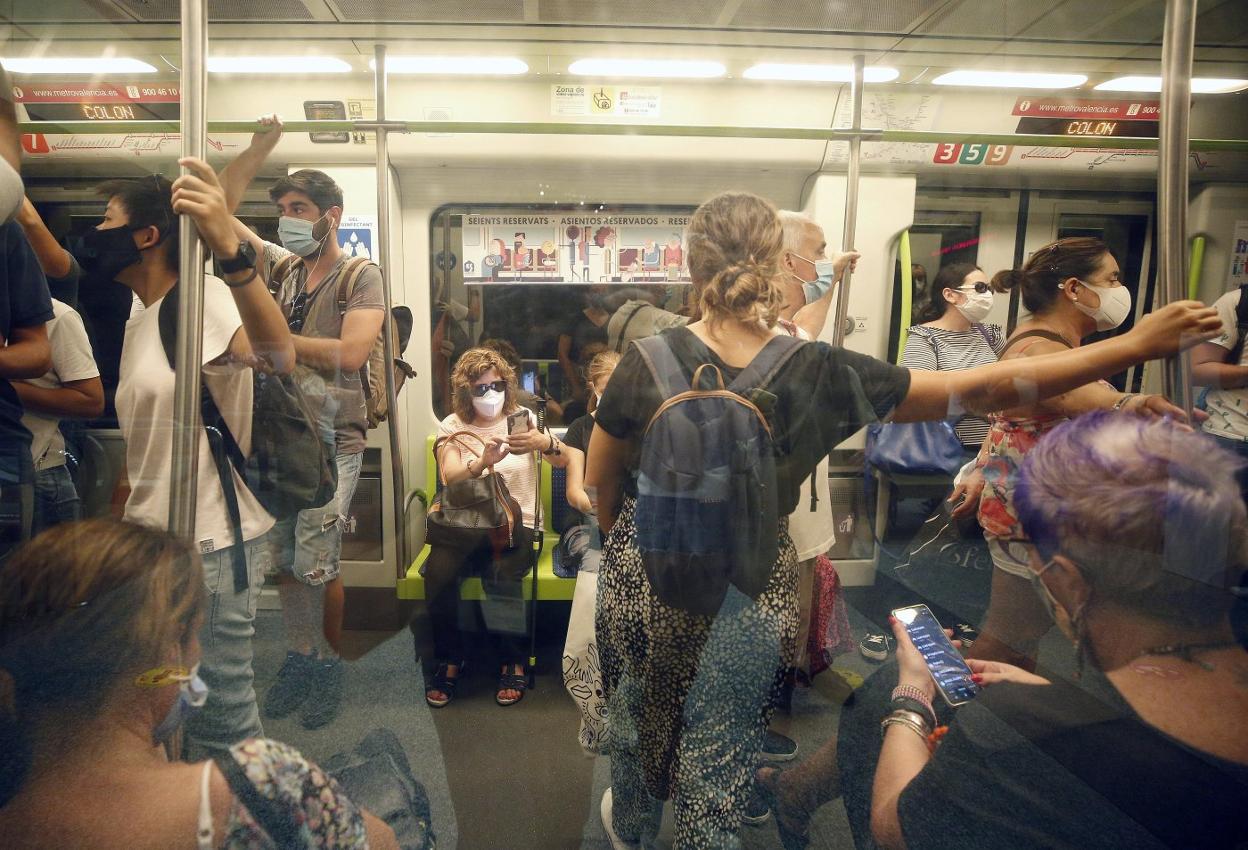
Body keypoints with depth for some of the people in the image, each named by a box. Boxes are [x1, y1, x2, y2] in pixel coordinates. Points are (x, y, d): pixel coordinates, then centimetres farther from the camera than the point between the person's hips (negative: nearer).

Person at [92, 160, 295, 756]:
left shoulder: (205, 297, -14)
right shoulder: (139, 322, 16)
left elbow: (277, 356, -38)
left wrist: (229, 251, -50)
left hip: (208, 545, -10)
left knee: (220, 718, 1)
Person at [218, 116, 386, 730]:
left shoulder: (362, 276, -4)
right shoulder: (281, 266, 13)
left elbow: (350, 352, -18)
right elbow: (221, 207, 20)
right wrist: (259, 147, 11)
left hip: (330, 440, -6)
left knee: (318, 567, -4)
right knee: (284, 562, 10)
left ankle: (330, 666, 15)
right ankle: (300, 658, 26)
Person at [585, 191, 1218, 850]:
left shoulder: (649, 361, -18)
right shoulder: (823, 375, -19)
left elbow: (599, 478, -5)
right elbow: (981, 389, -12)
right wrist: (1134, 345, -2)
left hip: (646, 566, 2)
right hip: (750, 587, -1)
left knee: (637, 707, 28)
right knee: (720, 752, 18)